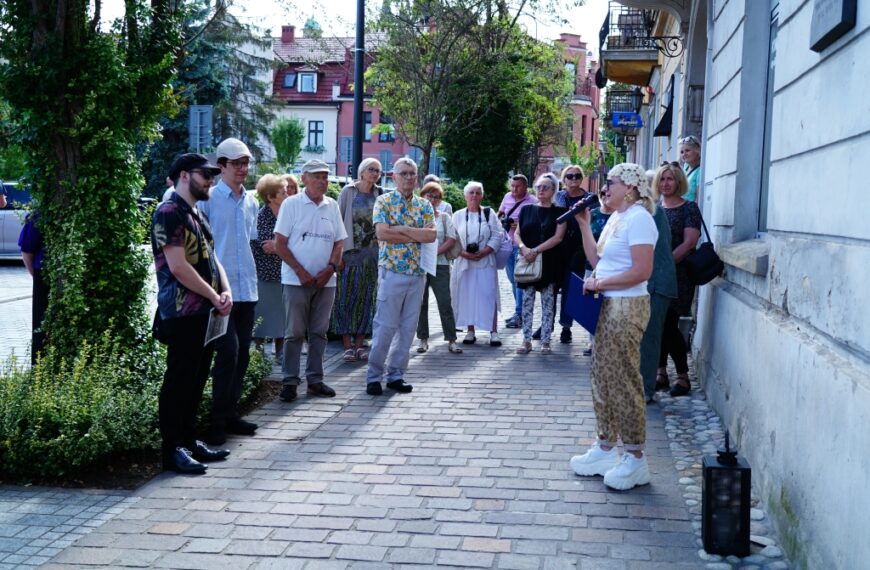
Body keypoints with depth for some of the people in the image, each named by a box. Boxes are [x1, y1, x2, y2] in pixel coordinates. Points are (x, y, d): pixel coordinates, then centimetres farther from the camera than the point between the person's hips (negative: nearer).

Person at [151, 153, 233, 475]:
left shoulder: (196, 214, 18)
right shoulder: (170, 213, -12)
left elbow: (212, 258, 19)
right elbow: (178, 267, -19)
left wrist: (225, 292, 1)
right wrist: (214, 297, -13)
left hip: (205, 312, 9)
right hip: (182, 313, -9)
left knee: (196, 379, 14)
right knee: (179, 381, -4)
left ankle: (189, 441, 23)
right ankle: (172, 450, 4)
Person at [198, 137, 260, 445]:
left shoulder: (251, 201, 13)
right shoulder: (208, 199, -6)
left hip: (247, 287, 7)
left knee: (242, 353, 10)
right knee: (228, 352, -10)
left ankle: (230, 413, 22)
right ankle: (218, 420, 0)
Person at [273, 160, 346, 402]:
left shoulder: (332, 206, 9)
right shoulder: (291, 204, -3)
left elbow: (339, 243, 11)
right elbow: (280, 243, -6)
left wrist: (330, 268, -6)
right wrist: (300, 271, -12)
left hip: (326, 281, 4)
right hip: (297, 280, -4)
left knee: (319, 332, 8)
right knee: (294, 332, -1)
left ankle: (315, 379, 16)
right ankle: (290, 381, 6)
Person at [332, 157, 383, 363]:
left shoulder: (380, 194, 5)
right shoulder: (348, 192, -2)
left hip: (372, 253, 3)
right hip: (350, 252, -3)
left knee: (366, 298, 6)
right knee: (347, 297, -1)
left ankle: (360, 344, 15)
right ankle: (347, 346, 5)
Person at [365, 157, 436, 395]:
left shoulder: (424, 205, 10)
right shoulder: (384, 201, -1)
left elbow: (432, 235, -4)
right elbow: (382, 233, -15)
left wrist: (403, 229, -13)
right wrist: (416, 236, -9)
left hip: (418, 273, 5)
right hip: (392, 271, -4)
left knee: (408, 327, 7)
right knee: (385, 326, -5)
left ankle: (396, 374, 16)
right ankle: (374, 376, 4)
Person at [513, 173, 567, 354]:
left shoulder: (559, 212, 2)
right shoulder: (527, 210, 11)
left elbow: (558, 237, -9)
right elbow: (516, 234, 8)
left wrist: (536, 250, -16)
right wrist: (523, 248, -14)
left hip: (550, 263, -2)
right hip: (527, 263, 2)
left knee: (548, 303, 1)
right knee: (527, 302, 2)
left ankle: (545, 341, 7)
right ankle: (526, 341, 8)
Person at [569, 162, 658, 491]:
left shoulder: (637, 218, -14)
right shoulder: (615, 218, 16)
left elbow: (641, 271, -21)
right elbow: (596, 259, 14)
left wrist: (599, 283, -14)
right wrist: (584, 225, 10)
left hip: (627, 307, -10)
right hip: (608, 305, 10)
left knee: (624, 381, -4)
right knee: (602, 377, 13)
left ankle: (635, 458, 6)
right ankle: (606, 448, 24)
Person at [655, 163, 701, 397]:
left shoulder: (688, 208, -3)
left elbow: (689, 242, -12)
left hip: (678, 275, -5)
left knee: (669, 325, -7)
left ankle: (683, 377, 5)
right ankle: (661, 374, 17)